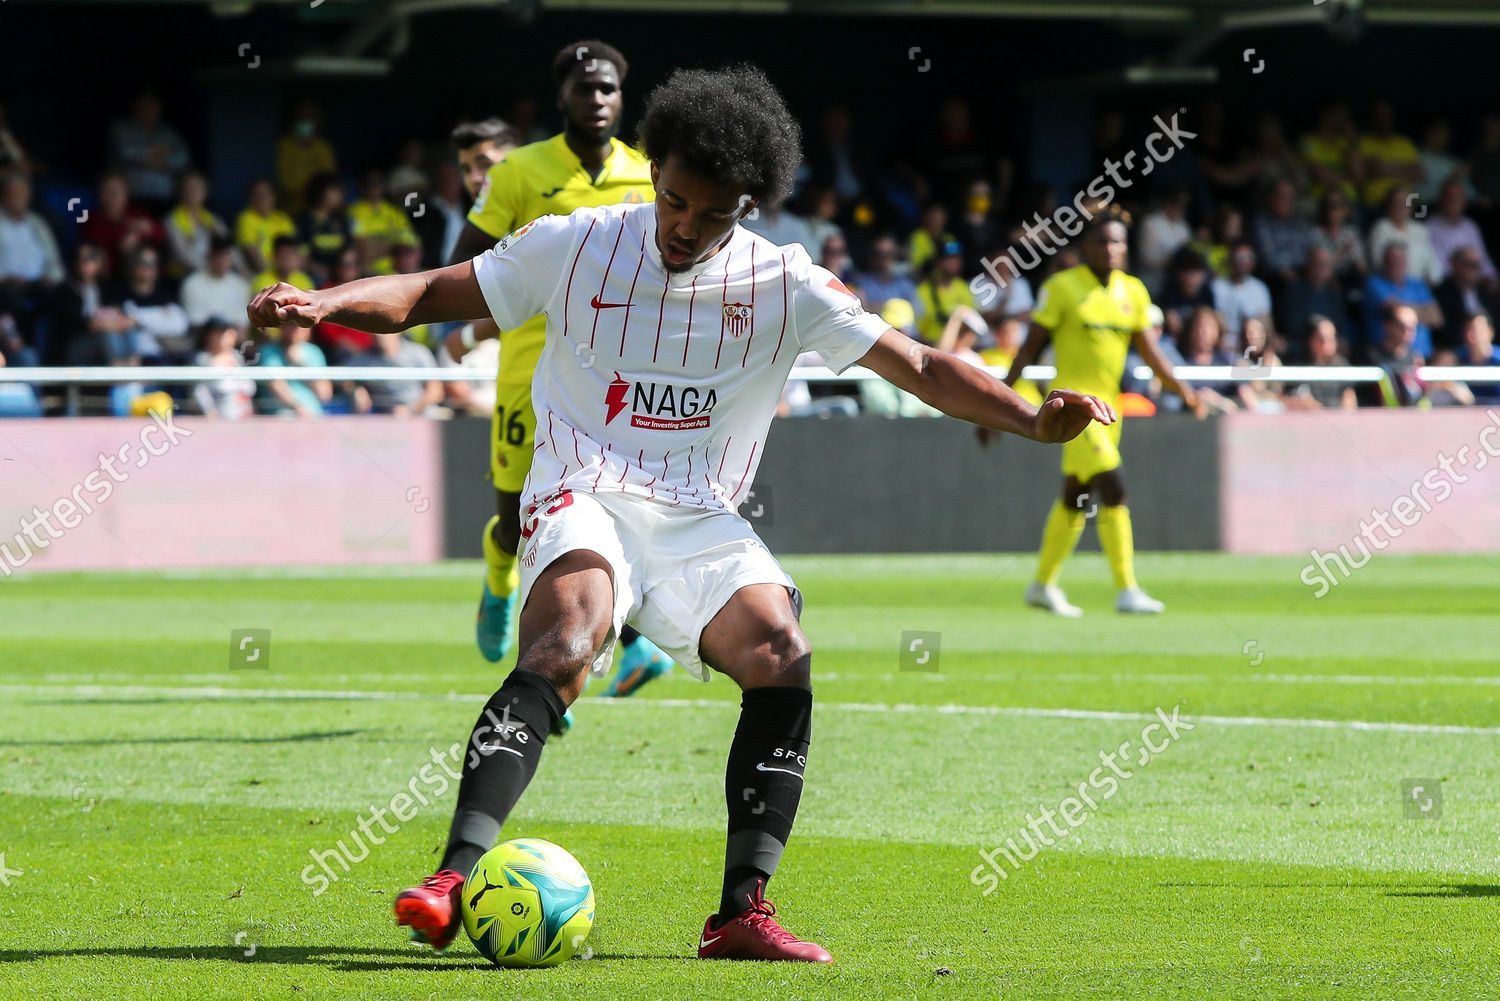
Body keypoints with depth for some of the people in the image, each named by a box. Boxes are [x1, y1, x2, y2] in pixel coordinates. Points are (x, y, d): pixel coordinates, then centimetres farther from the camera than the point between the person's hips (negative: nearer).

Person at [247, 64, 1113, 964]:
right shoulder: (574, 247, 2)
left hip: (702, 520, 3)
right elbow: (425, 296, 6)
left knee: (781, 655, -25)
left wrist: (1032, 420, -10)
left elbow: (918, 366, 4)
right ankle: (456, 879, -44)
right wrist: (319, 305, -11)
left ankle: (742, 913, -21)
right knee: (564, 645, -33)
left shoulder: (785, 285, 4)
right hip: (586, 497, -2)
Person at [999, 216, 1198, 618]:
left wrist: (1180, 388, 0)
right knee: (1113, 488, -17)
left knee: (1075, 496, 14)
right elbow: (1031, 346, -5)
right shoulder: (1061, 287, -7)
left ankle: (1043, 585, 28)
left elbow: (1148, 350, 13)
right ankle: (1126, 590, -16)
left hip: (1108, 402, 7)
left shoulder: (1133, 291, 9)